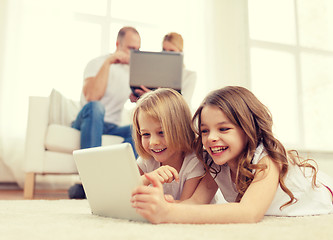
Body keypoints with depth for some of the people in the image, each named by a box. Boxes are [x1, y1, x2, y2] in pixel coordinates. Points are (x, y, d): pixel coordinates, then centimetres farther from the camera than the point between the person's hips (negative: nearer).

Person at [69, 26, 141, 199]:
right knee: (95, 107, -38)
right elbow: (92, 97, -24)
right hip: (87, 123, -4)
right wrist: (108, 62, -21)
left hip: (111, 129, 4)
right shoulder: (98, 63, -5)